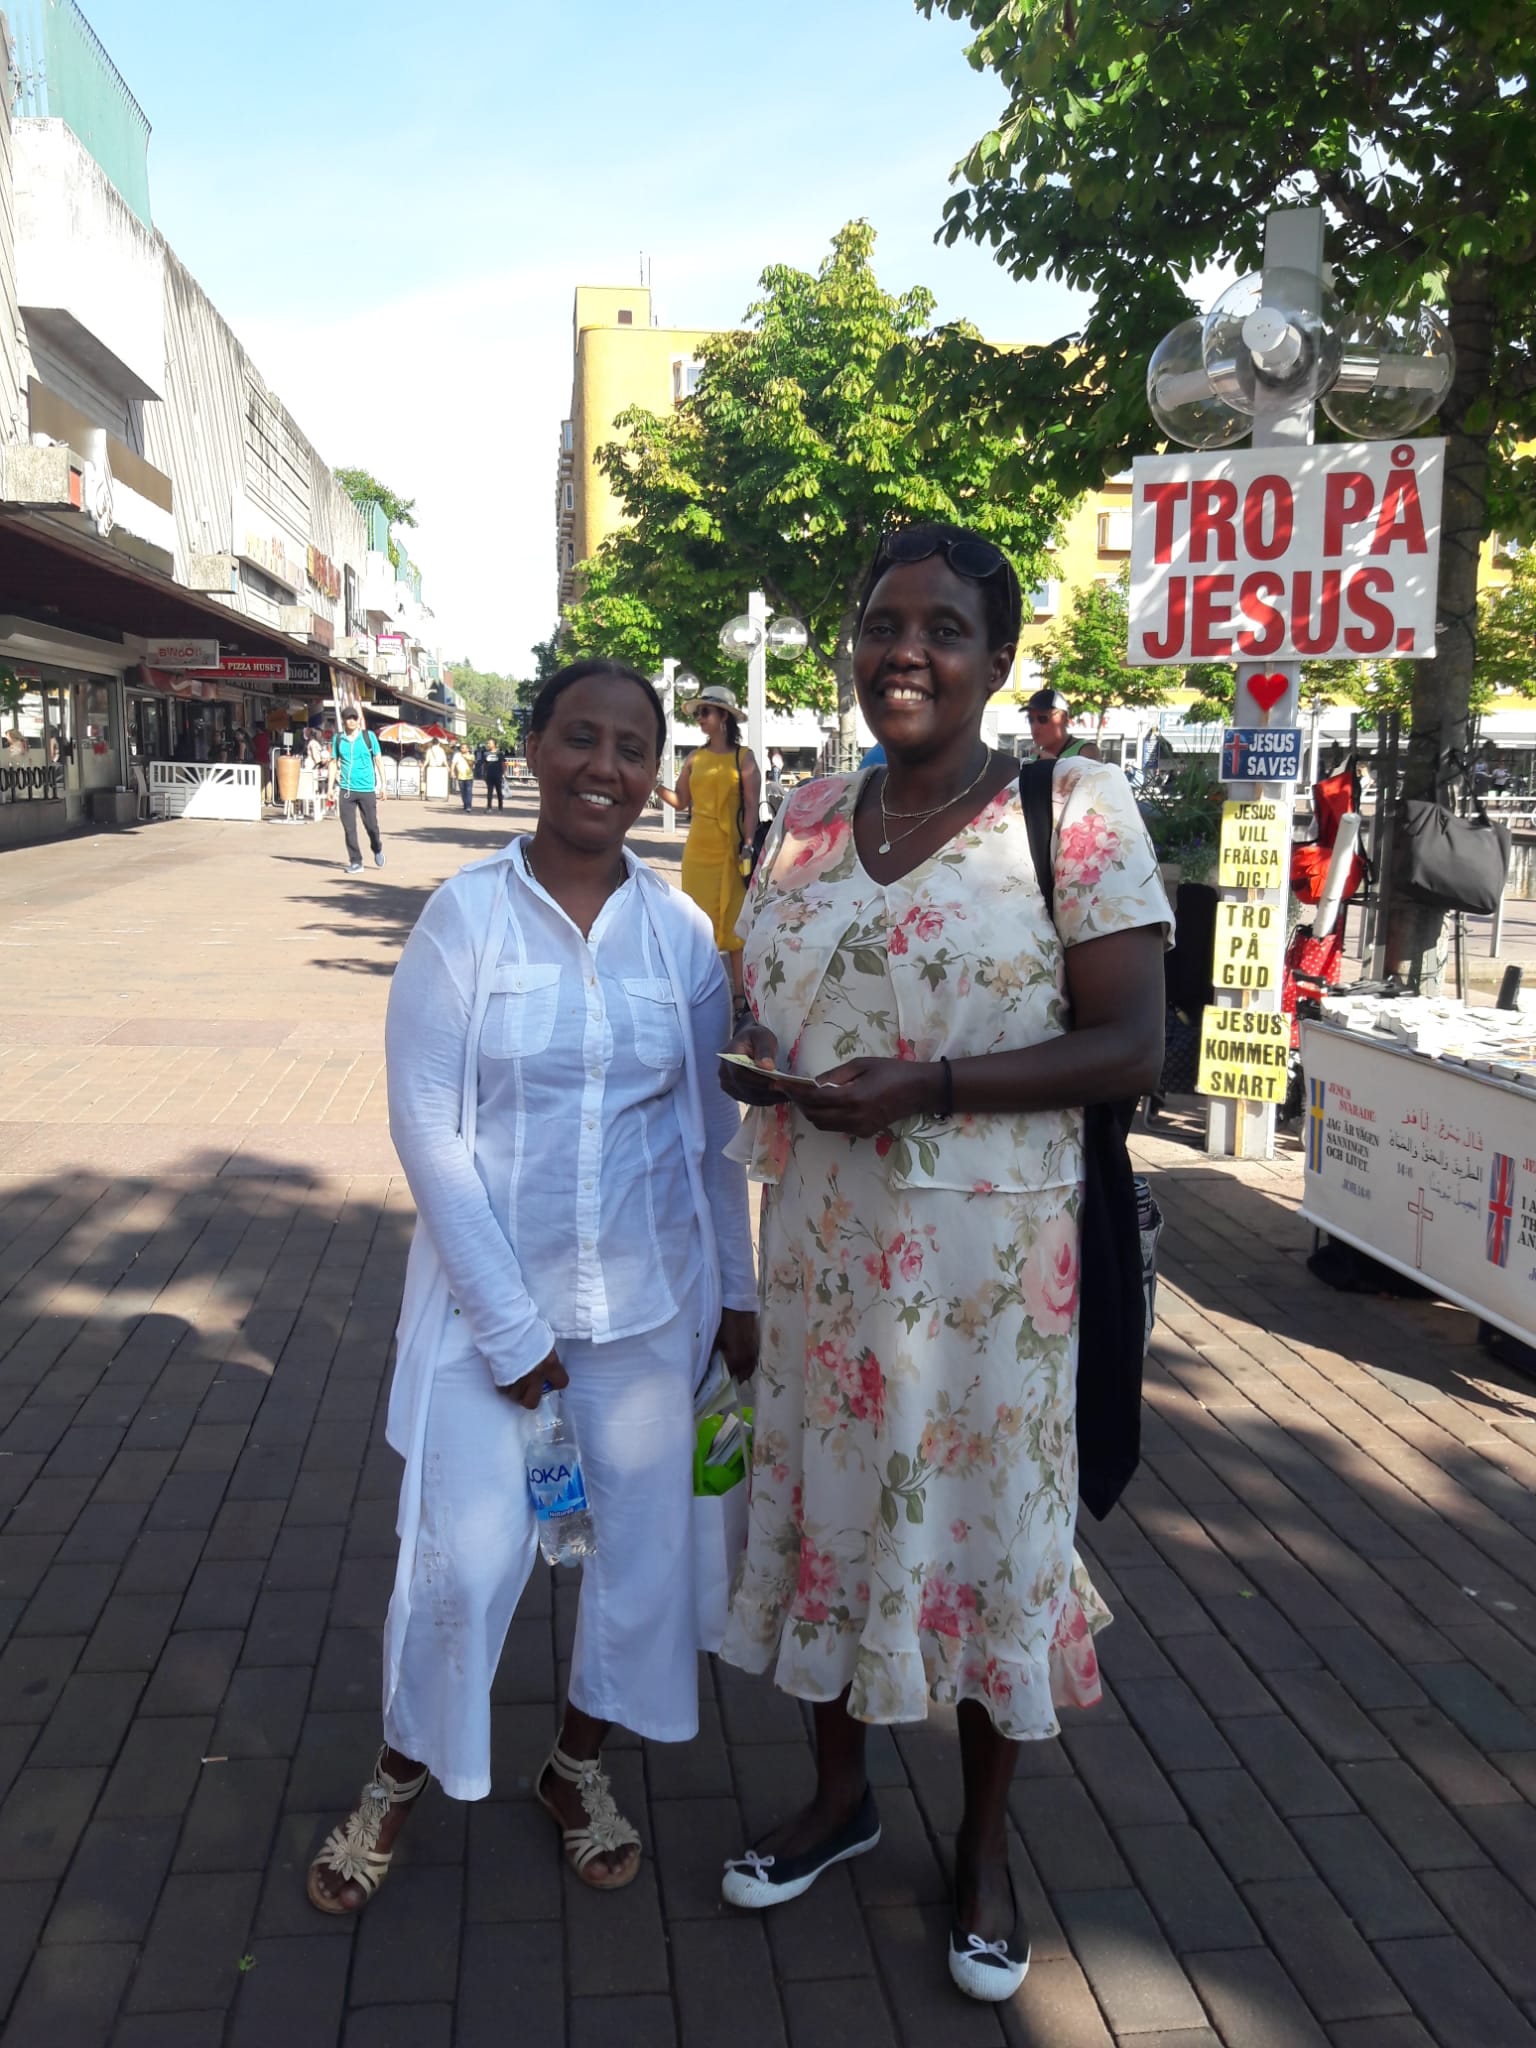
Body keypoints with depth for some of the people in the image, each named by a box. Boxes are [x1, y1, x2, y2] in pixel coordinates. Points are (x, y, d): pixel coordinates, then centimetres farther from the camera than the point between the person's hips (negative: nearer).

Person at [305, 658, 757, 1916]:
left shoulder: (679, 931, -2)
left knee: (646, 1534, 11)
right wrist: (510, 1328, -13)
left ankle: (579, 1765, 38)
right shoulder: (466, 917, -10)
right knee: (466, 1556, -1)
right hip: (488, 1291, -3)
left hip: (649, 1294, 3)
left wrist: (737, 1293, 8)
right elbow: (427, 1128, -11)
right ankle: (400, 1779, 29)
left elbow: (712, 1128, 6)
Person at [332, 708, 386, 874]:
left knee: (371, 825, 3)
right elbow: (335, 763, 12)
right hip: (346, 790, 2)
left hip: (367, 789, -2)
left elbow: (378, 760, 5)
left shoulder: (369, 736, 0)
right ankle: (355, 862, 7)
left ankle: (377, 850, 32)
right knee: (349, 828, -1)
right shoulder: (338, 739, 5)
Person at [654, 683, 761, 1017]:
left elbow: (751, 806, -6)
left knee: (734, 919, 1)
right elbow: (681, 802, 8)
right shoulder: (695, 758, 9)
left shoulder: (743, 757, -2)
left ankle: (739, 990, 8)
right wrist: (655, 785, -7)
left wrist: (748, 844, -14)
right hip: (697, 849, 4)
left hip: (731, 849, -4)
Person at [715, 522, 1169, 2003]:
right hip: (822, 1241, 5)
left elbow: (1132, 1044, -13)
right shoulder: (809, 820, 6)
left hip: (989, 1252, -4)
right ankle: (839, 1796, 41)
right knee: (827, 1504, 16)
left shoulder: (1076, 811, -9)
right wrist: (757, 1062, -7)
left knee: (983, 1522, 10)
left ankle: (985, 1843, 35)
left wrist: (925, 1085, -23)